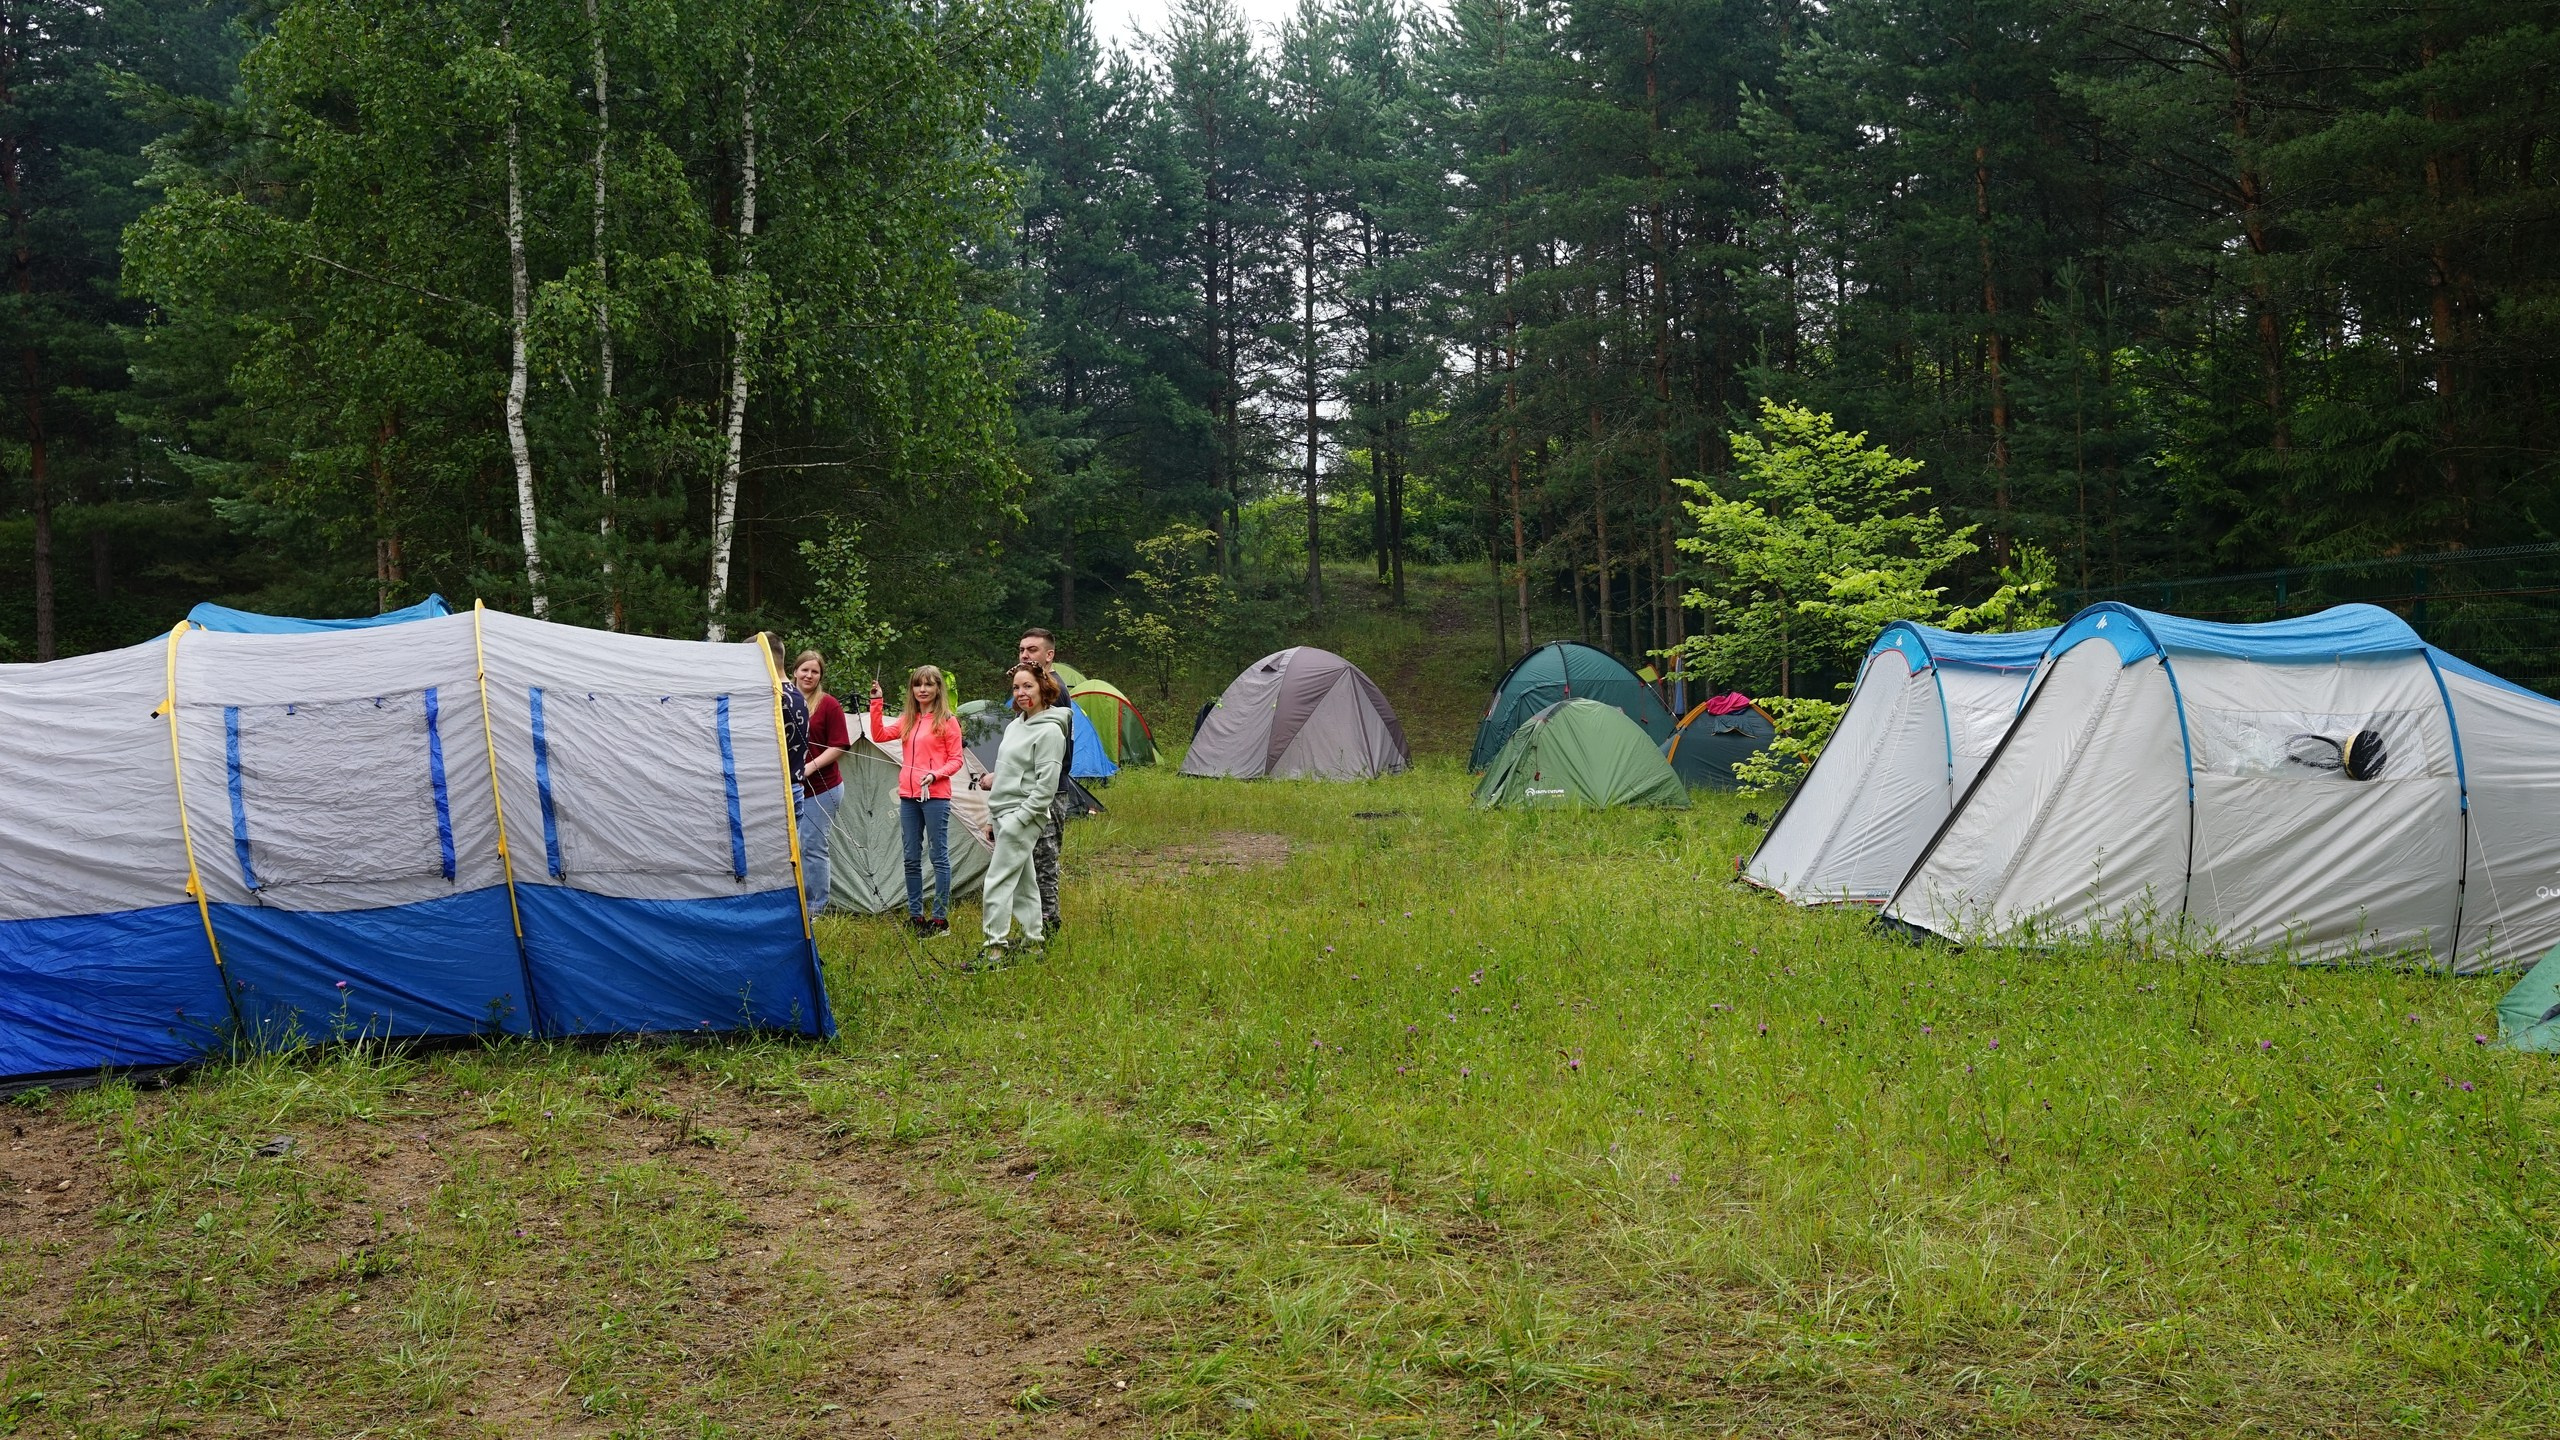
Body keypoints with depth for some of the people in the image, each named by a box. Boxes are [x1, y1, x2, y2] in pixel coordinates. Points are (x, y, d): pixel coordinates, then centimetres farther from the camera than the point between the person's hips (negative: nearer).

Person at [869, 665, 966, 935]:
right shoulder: (907, 720, 15)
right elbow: (879, 735, 7)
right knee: (911, 858, 8)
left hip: (936, 796, -6)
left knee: (939, 856, -3)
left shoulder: (947, 721, -2)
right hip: (908, 796, 6)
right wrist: (875, 702, 2)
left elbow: (955, 760, -3)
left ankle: (940, 918, 0)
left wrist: (936, 775, -20)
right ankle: (915, 915, 16)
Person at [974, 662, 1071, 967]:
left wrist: (1019, 819, -19)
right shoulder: (1014, 725, 14)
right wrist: (992, 816, 20)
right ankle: (1035, 939, 20)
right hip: (1003, 815, 9)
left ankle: (996, 949, -10)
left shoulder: (1050, 731, -14)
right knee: (1023, 883, 13)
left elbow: (1046, 785, -18)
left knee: (998, 881, -12)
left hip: (1023, 817, -9)